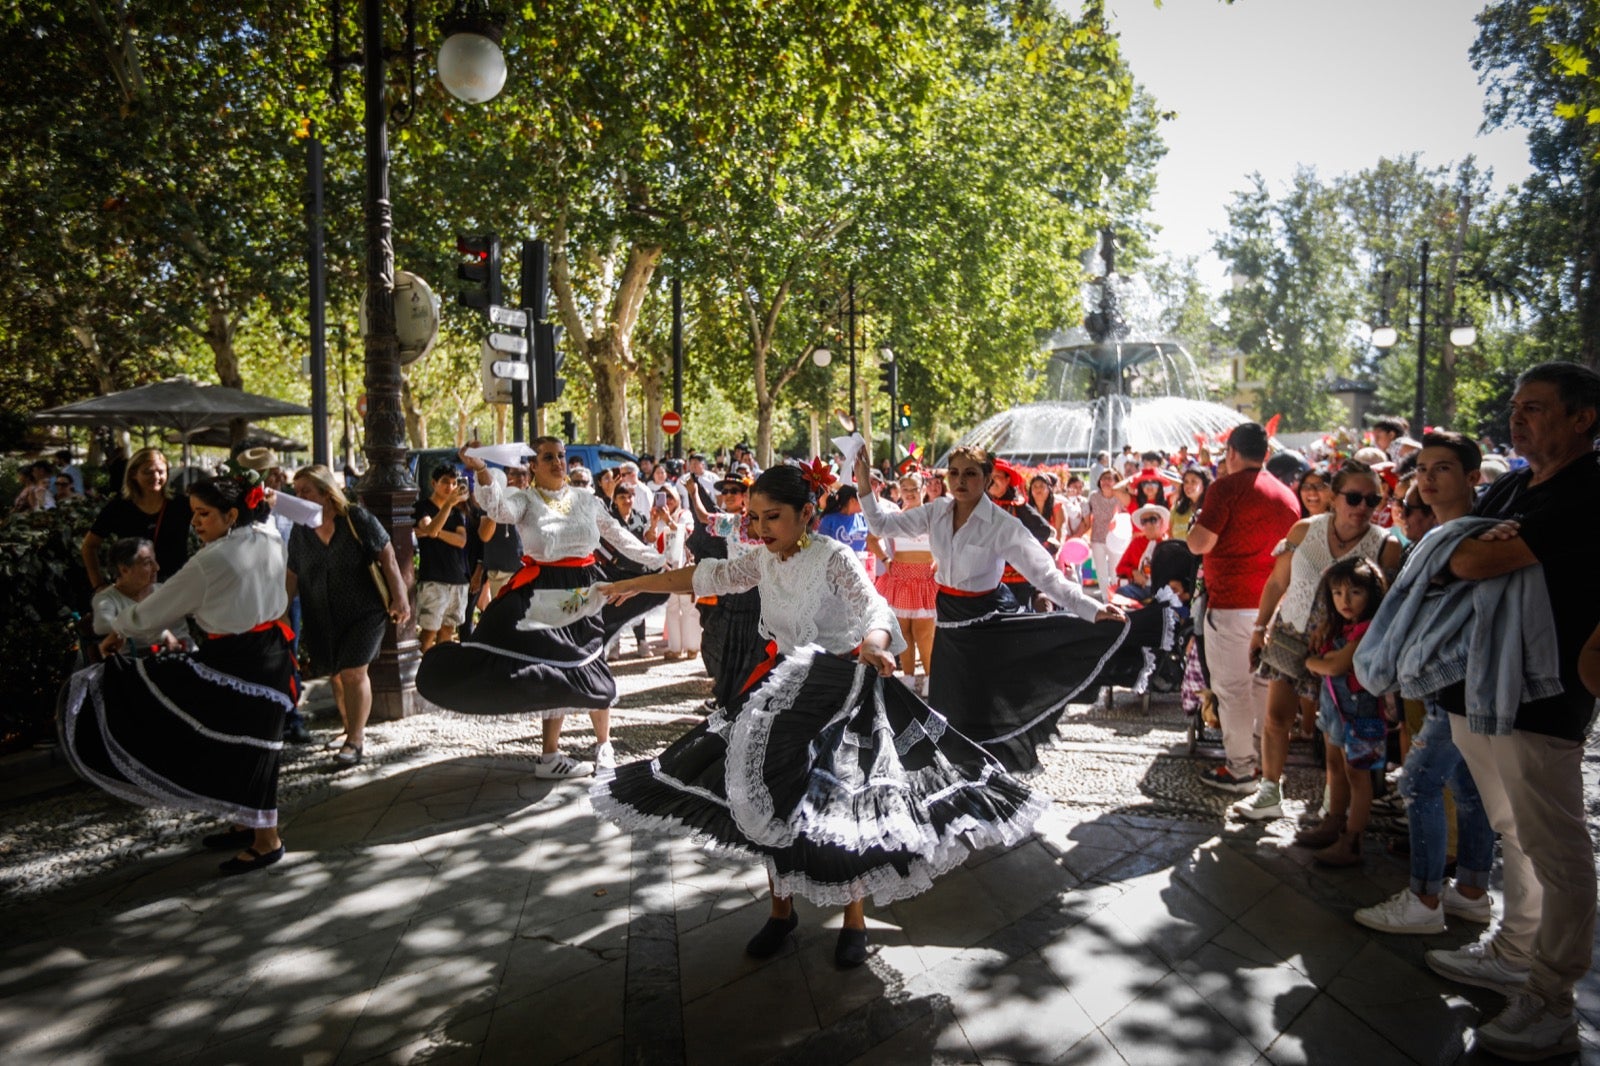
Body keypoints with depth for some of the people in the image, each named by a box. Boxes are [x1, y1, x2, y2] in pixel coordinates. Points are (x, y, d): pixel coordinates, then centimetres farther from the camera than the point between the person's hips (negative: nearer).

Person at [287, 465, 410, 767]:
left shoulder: (357, 518, -10)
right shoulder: (300, 531, 3)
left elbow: (387, 557, -9)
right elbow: (292, 576, 10)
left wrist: (399, 597, -13)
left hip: (363, 612, -5)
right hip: (322, 619, 5)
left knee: (353, 673, -10)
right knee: (336, 675, 11)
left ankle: (355, 740, 0)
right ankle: (352, 731, 28)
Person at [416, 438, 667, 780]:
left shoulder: (587, 499, 10)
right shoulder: (525, 499, -1)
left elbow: (618, 536, 15)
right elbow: (499, 509, -23)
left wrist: (658, 560, 14)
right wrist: (482, 471, -40)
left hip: (585, 589, 3)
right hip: (543, 592, -3)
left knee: (591, 666, 8)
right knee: (554, 668, 0)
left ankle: (604, 742, 26)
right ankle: (551, 755, 14)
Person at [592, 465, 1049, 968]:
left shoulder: (834, 557, -18)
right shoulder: (764, 561, 1)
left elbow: (873, 608, -32)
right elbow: (706, 577, 11)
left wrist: (873, 644, -56)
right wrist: (633, 585, 13)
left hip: (841, 692, -6)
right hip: (784, 690, 6)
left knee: (843, 805, -1)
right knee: (771, 798, 9)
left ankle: (854, 920, 22)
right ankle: (781, 910, 30)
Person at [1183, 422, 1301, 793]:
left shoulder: (1229, 487, -12)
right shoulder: (1287, 495, 9)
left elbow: (1199, 544, -16)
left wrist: (1194, 524, 4)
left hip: (1231, 603, -7)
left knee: (1232, 686, 0)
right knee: (1264, 683, 16)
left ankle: (1241, 769, 4)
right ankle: (1265, 758, 25)